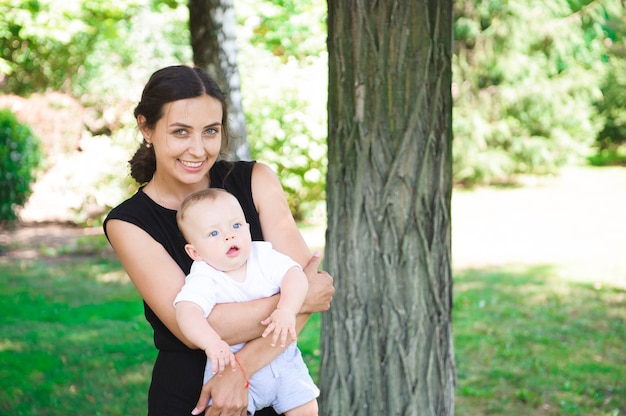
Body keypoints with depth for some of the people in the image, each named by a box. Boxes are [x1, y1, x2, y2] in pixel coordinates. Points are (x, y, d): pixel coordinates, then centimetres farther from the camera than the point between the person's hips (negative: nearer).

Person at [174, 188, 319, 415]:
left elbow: (294, 276, -17)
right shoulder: (203, 279, -19)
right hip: (232, 363, -3)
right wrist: (212, 342, -53)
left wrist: (286, 311, -36)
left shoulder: (263, 255, -7)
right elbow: (187, 311, -35)